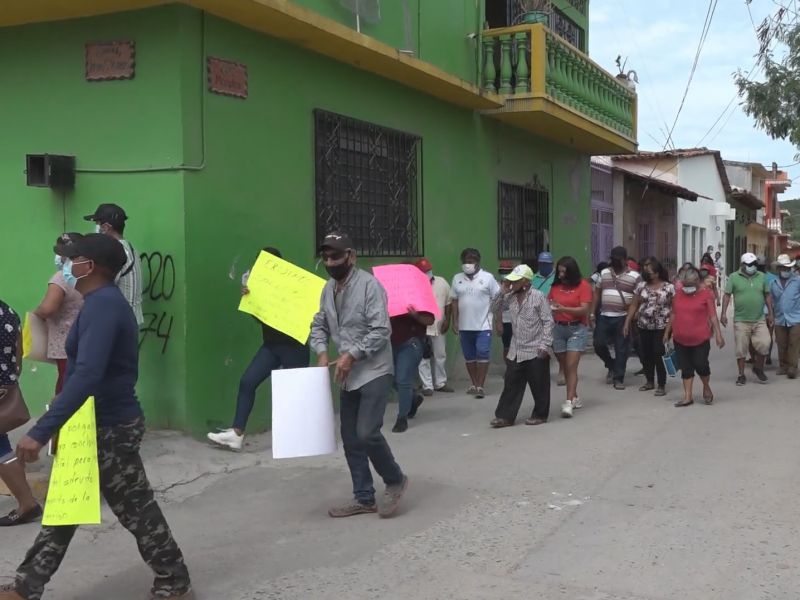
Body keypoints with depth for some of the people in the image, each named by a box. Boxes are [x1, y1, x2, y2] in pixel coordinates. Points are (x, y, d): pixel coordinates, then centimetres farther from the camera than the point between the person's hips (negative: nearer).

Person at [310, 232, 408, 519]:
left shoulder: (369, 285, -14)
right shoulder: (328, 289, 10)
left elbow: (381, 331, -19)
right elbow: (319, 325, 16)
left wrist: (352, 355, -22)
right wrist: (322, 352, -2)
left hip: (374, 372, -8)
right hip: (347, 376, 8)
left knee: (367, 433, -15)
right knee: (351, 439, 9)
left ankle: (396, 481, 9)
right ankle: (364, 498, 20)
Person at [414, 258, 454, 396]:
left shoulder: (442, 282, 2)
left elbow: (448, 302, 8)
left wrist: (447, 320, 1)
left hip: (439, 327, 3)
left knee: (441, 356, 12)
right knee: (423, 358, 0)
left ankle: (440, 383, 25)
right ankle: (427, 386, 7)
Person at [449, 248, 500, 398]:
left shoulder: (487, 278, -4)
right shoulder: (457, 279, 6)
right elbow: (454, 301, 11)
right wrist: (455, 322, 6)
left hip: (483, 326, -4)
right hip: (464, 326, 4)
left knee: (483, 355, -6)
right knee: (469, 356, 11)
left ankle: (480, 386, -2)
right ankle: (474, 384, 22)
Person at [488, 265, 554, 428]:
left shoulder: (538, 296, -11)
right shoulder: (511, 297, 7)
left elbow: (548, 322, -12)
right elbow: (494, 307, 13)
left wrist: (545, 345, -17)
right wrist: (503, 291, 1)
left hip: (536, 351, -6)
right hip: (517, 351, 6)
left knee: (539, 385, 5)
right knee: (511, 384, 7)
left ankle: (540, 415, 18)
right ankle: (506, 416, 11)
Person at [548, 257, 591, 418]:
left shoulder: (583, 285, -6)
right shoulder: (555, 286, 6)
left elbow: (584, 309, -14)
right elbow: (548, 303, 10)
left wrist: (563, 309, -26)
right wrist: (549, 306, -14)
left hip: (577, 329, -4)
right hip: (558, 328, 5)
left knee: (571, 366, -11)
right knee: (564, 367, 8)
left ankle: (569, 402, -13)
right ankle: (574, 398, 21)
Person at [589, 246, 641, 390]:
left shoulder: (635, 276, -3)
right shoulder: (604, 273, 9)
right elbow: (597, 293, 15)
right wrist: (592, 312, 10)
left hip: (623, 318, -4)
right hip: (604, 317, 4)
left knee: (621, 349, 1)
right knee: (599, 344, 2)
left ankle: (618, 378, 11)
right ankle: (612, 366, 27)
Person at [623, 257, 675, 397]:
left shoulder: (669, 287, -5)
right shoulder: (641, 285, 4)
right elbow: (634, 305, 8)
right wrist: (627, 322, 4)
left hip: (662, 327, -4)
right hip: (644, 326, 4)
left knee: (659, 354, -5)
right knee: (646, 354, 10)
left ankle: (661, 385, 6)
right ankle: (649, 381, 25)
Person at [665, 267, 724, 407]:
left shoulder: (706, 293, -7)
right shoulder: (679, 293, 5)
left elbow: (712, 315, -8)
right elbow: (673, 314, 13)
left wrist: (718, 334, -13)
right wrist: (667, 331, 15)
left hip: (700, 338, -4)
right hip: (680, 339, 4)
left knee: (701, 365, 1)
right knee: (686, 368, 8)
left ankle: (706, 388, 30)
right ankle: (688, 397, 14)